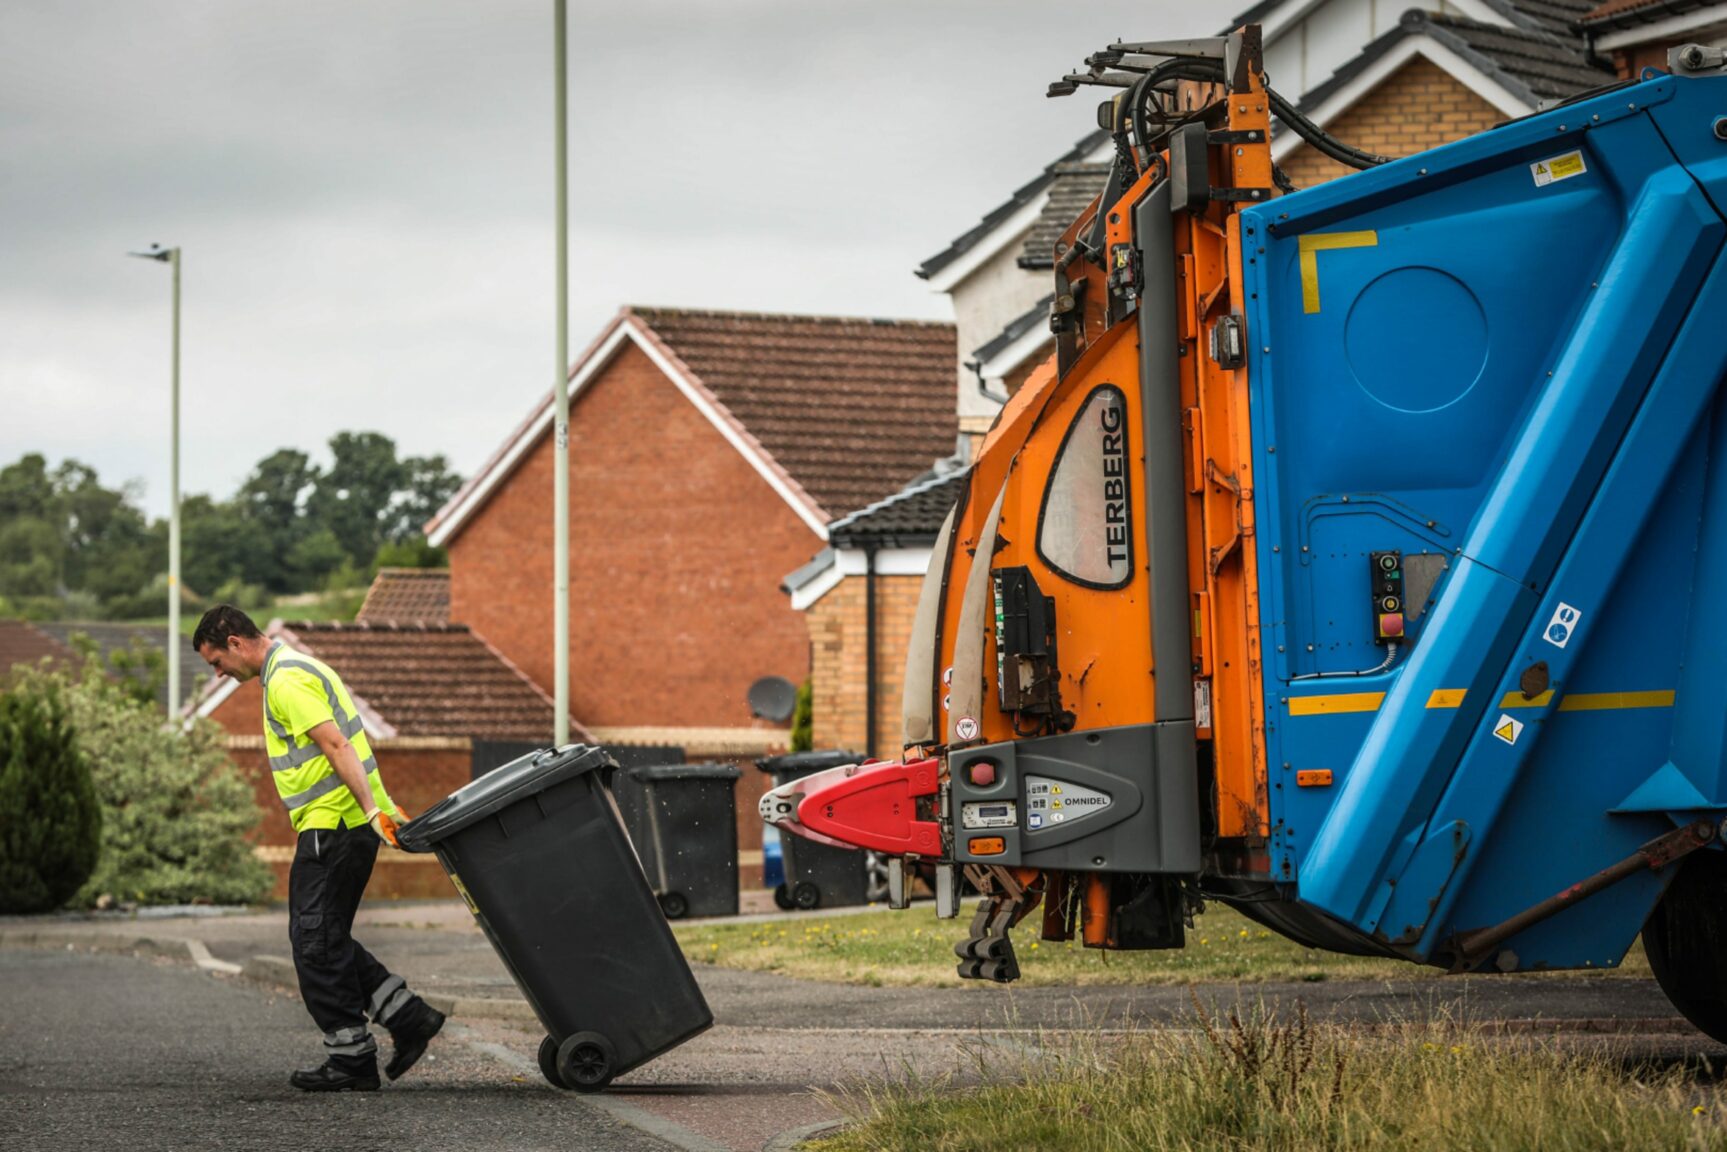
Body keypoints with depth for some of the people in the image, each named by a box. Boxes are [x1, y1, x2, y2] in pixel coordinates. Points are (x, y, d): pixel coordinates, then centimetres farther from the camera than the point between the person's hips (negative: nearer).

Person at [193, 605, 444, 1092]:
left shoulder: (286, 680, -14)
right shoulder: (298, 668, 20)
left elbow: (336, 745, -23)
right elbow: (341, 746, 23)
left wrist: (372, 810, -28)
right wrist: (381, 806, 22)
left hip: (332, 825, -10)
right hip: (347, 825, 10)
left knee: (317, 942, -4)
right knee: (326, 939, 14)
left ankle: (352, 1058, 1)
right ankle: (408, 1017, 12)